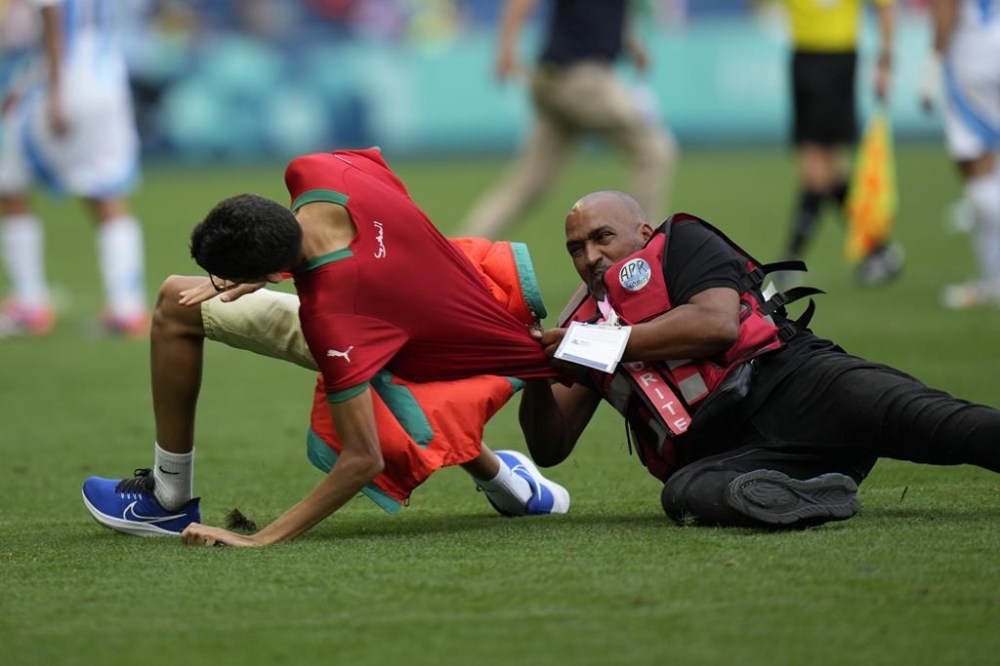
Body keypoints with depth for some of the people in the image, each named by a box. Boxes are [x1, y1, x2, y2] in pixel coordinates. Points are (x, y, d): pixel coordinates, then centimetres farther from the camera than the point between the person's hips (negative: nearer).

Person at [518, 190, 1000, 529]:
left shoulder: (680, 243, 14)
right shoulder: (583, 323, 29)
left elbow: (719, 323, -7)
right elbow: (550, 448, 27)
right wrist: (536, 377, 6)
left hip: (789, 381, -3)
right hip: (721, 451, 3)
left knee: (926, 421, -31)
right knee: (685, 493, -35)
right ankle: (804, 499, -58)